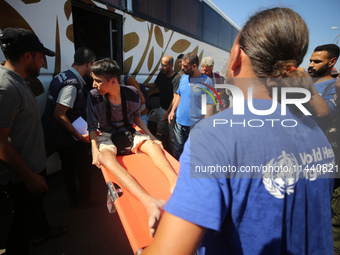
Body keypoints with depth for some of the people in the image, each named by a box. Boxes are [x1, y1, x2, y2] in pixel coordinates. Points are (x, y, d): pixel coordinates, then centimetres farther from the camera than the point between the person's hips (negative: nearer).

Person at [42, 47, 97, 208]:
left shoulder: (63, 76, 5)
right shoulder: (72, 84, -24)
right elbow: (59, 114, -27)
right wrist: (80, 136, -22)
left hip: (57, 135, 9)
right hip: (68, 137, -9)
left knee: (68, 167, 21)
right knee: (84, 166, 10)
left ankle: (74, 199, 39)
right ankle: (85, 199, 30)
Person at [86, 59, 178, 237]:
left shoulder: (132, 93, -6)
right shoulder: (93, 97, -10)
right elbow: (92, 127, -6)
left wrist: (151, 136, 0)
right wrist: (95, 149, -21)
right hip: (106, 136, -3)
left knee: (151, 145, -27)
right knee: (105, 155, -38)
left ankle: (175, 184, -52)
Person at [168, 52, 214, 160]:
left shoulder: (206, 81, -12)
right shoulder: (183, 77, 5)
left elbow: (209, 105, -12)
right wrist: (172, 110, 9)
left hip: (196, 126, -5)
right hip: (179, 122, 5)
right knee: (178, 151, 18)